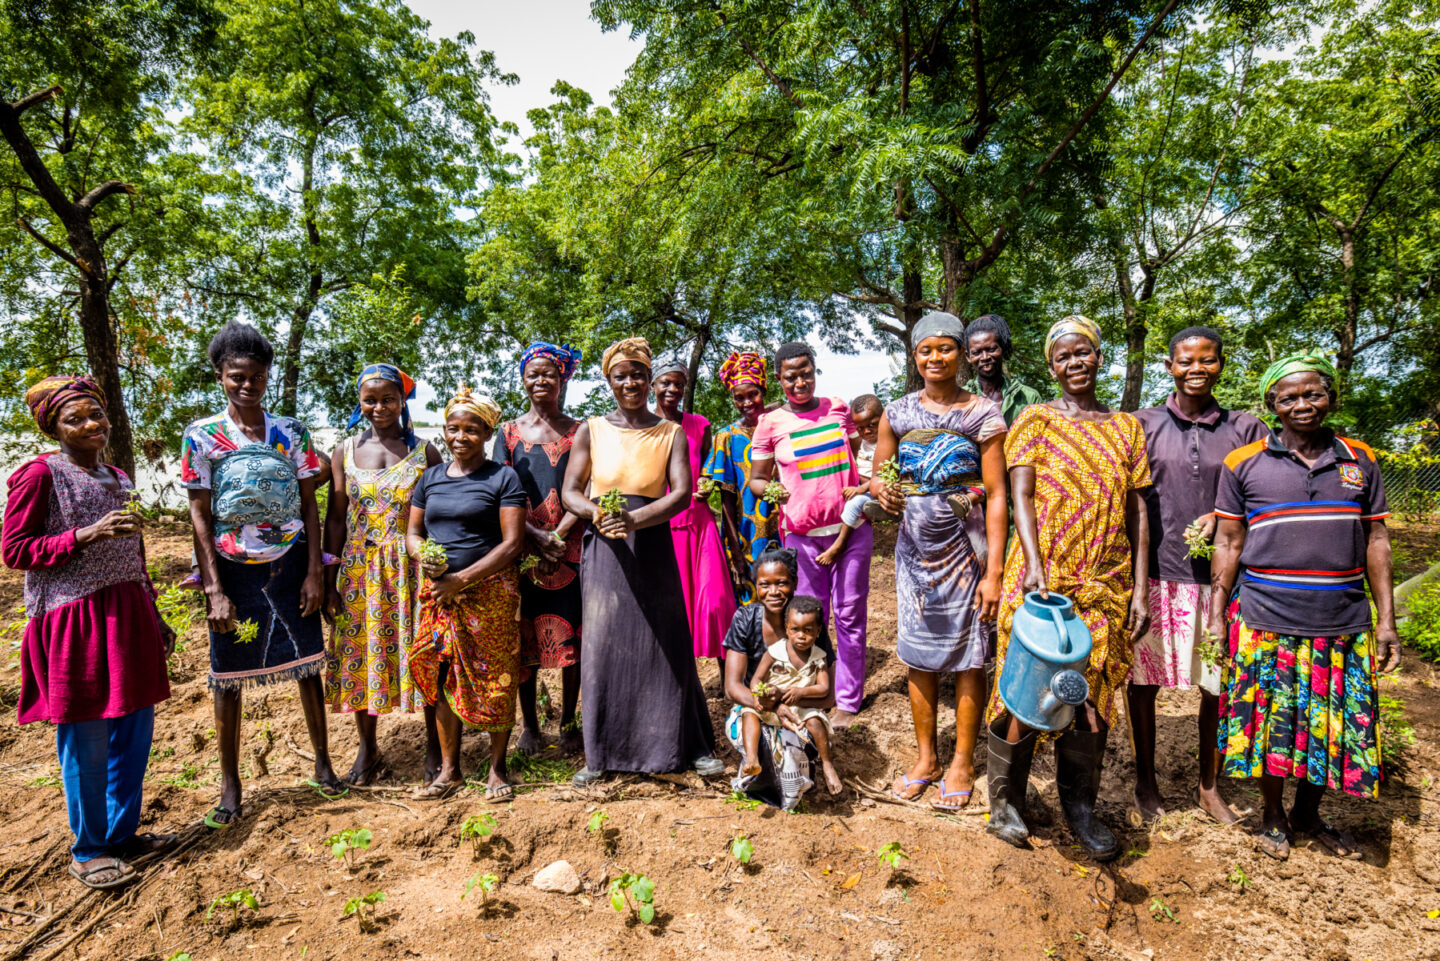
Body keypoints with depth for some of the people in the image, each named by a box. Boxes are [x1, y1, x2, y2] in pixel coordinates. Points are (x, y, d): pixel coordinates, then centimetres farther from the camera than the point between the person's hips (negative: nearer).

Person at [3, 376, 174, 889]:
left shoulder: (118, 479, 14)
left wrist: (155, 616, 21)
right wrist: (86, 535, -21)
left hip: (125, 616, 7)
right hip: (74, 621, -7)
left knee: (135, 727, 11)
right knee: (86, 741, 1)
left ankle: (122, 832, 27)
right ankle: (87, 851, 18)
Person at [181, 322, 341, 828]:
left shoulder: (291, 432, 2)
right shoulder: (201, 435, -2)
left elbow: (309, 505, 3)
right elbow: (199, 516, -3)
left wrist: (314, 572, -3)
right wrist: (214, 589, -9)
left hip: (289, 563, 1)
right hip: (233, 568, -1)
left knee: (307, 664, 8)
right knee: (227, 677, 7)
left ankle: (323, 764, 24)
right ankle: (230, 787, 22)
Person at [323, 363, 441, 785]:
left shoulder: (425, 453, 0)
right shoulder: (345, 452, 6)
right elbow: (335, 519, 6)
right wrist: (330, 580, 3)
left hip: (412, 567, -2)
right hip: (360, 569, 2)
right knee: (361, 654, 8)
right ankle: (368, 750, 27)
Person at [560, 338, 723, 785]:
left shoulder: (671, 433, 5)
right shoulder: (591, 430, 7)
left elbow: (682, 493, -8)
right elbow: (570, 493, 3)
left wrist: (635, 519, -24)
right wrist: (597, 512, -19)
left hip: (652, 547, 0)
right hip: (604, 549, 1)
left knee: (665, 643, 3)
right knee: (603, 644, 3)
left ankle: (693, 747, 16)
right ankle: (601, 753, 16)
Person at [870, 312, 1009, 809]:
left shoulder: (984, 415, -4)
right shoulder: (897, 413, 5)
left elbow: (996, 495, -7)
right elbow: (877, 473, 12)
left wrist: (994, 571, -13)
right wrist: (881, 489, -14)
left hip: (966, 549, -3)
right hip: (914, 548, 3)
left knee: (968, 658, 6)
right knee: (918, 656, 10)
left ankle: (962, 763, 23)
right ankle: (925, 756, 27)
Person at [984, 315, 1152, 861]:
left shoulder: (1126, 428, 12)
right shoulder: (1035, 420, 4)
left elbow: (1137, 513, 9)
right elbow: (1021, 496, -7)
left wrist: (1140, 589, 2)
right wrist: (1034, 566, -21)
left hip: (1104, 585, 3)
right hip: (1040, 578, -3)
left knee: (1093, 694, 9)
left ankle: (1079, 805, 26)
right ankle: (1005, 800, 17)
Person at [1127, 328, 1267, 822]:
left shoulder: (1245, 429, 7)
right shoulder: (1142, 425, 3)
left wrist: (1221, 517, -9)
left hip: (1218, 577, 1)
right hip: (1153, 573, -1)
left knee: (1218, 686, 9)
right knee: (1143, 681, 6)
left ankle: (1210, 786, 29)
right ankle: (1145, 779, 25)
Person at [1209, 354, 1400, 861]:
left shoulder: (1360, 460, 8)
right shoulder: (1244, 463, 0)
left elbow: (1376, 542, 9)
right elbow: (1228, 543, 1)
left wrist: (1387, 620, 5)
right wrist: (1216, 616, -2)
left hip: (1343, 624, 3)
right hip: (1265, 622, -2)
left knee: (1335, 723, 11)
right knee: (1270, 721, 6)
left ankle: (1308, 813, 33)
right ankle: (1273, 815, 27)